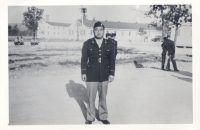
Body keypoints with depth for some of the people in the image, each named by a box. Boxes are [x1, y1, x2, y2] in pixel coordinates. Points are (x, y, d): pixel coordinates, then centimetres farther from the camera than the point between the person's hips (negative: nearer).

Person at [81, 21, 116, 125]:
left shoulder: (109, 44, 3)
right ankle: (90, 117, 19)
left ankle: (103, 117, 25)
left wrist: (112, 74, 1)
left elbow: (112, 60, 5)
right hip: (91, 75, -1)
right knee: (91, 98, 5)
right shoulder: (87, 44, -1)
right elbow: (84, 59, 0)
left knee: (103, 98, 12)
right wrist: (83, 73, -3)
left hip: (104, 76, 2)